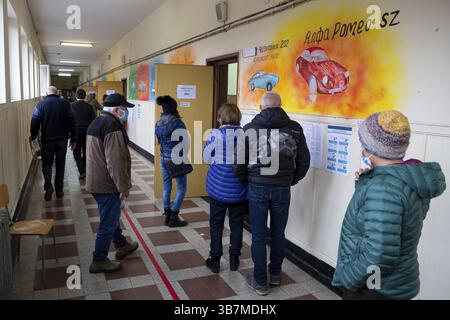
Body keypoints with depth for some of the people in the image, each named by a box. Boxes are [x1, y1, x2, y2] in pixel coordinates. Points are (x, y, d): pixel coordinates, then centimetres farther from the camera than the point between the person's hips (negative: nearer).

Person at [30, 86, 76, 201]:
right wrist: (73, 139, 6)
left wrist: (33, 136, 12)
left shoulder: (41, 104, -3)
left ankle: (48, 185, -12)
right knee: (60, 164, 11)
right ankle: (59, 190, 15)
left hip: (47, 139, -1)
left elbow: (35, 122, -2)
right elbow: (72, 122, 1)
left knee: (47, 163, 11)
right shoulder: (65, 104, 1)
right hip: (62, 139, 1)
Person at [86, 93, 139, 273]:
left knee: (111, 216, 24)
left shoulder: (97, 122, 12)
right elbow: (115, 161, -27)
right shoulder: (112, 125, -21)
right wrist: (124, 186, -19)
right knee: (108, 222, 3)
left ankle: (121, 245, 42)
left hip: (96, 181, 10)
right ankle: (99, 261, 16)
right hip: (107, 184, -10)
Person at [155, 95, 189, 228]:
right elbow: (184, 141, -15)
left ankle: (167, 216, 20)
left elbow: (159, 141, 11)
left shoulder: (158, 123, 3)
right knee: (182, 187, 5)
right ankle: (173, 218, 6)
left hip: (164, 158, 7)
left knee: (166, 186, 14)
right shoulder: (177, 122, -17)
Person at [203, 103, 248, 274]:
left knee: (216, 223, 13)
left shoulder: (216, 135, -13)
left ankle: (215, 258, 19)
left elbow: (207, 158, -4)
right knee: (237, 223, 15)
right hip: (239, 189, 2)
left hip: (219, 187, -2)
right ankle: (234, 257, 26)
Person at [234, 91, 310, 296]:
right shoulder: (294, 128, -1)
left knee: (259, 235, 9)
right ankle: (275, 274, 33)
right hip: (282, 189, 2)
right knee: (278, 233, 17)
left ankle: (260, 281, 19)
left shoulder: (249, 129, -4)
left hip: (257, 187, -1)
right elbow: (304, 161, 5)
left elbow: (238, 162, -2)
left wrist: (244, 181, 15)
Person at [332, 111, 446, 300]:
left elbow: (379, 254, -34)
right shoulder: (411, 178, 2)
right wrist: (365, 183, 1)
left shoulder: (383, 186, -28)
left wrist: (348, 278, -19)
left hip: (375, 290, -9)